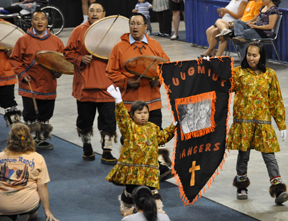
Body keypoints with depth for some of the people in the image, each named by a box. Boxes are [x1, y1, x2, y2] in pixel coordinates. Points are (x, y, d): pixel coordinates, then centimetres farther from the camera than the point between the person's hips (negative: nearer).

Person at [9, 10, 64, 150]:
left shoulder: (55, 41, 6)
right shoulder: (24, 40, -2)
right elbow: (14, 59, 2)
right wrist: (21, 73, -10)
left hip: (48, 86, 3)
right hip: (29, 86, -3)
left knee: (45, 116, 10)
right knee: (30, 116, -1)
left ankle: (41, 140, 25)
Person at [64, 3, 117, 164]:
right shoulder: (79, 31, 4)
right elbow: (68, 52, 5)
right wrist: (80, 59, -12)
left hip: (106, 86, 0)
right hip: (85, 85, 0)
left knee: (108, 120, -4)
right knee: (85, 120, 11)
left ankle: (107, 153, 4)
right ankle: (87, 147, 32)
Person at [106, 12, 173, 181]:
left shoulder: (154, 45, 7)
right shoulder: (120, 47, 2)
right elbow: (112, 72, 1)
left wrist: (159, 80, -8)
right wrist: (126, 82, -13)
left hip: (152, 100, 1)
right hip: (130, 102, -1)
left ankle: (162, 167, 8)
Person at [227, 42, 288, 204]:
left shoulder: (270, 74, 5)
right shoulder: (239, 72, 4)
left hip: (263, 121, 0)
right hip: (243, 120, 0)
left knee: (269, 155, -5)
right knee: (243, 154, 9)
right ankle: (242, 186, 26)